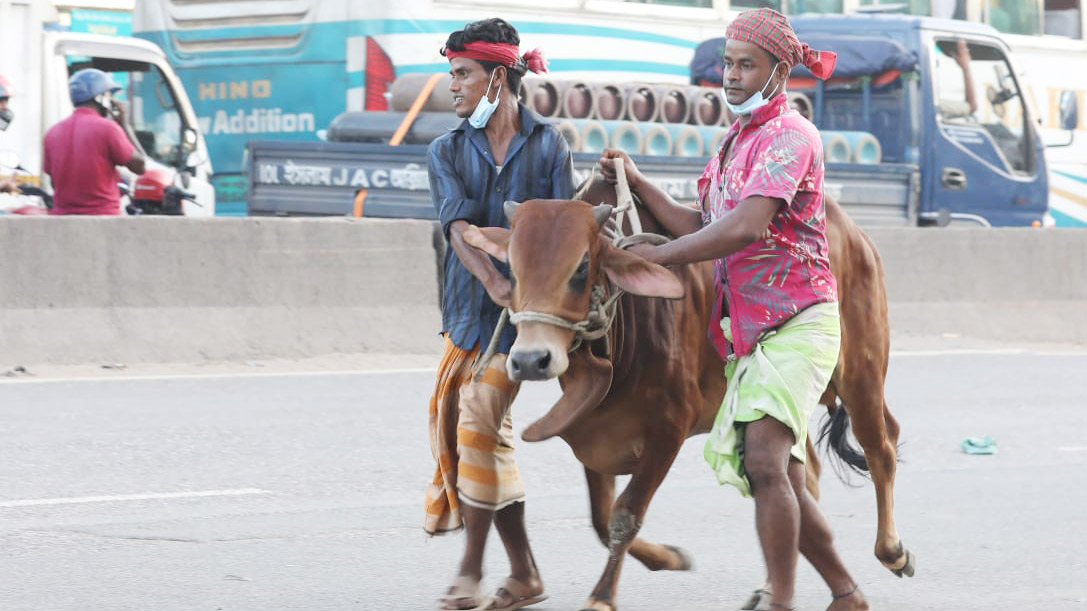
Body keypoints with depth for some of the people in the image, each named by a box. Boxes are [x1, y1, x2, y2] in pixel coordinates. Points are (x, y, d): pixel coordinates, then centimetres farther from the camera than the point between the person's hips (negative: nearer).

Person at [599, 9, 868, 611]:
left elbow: (746, 227, -21)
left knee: (765, 461, -21)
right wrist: (636, 182, 8)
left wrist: (658, 256, -16)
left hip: (796, 322, -9)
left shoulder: (789, 135, -10)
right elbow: (702, 227, 17)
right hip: (749, 330, 9)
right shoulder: (734, 141, 20)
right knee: (779, 478, 10)